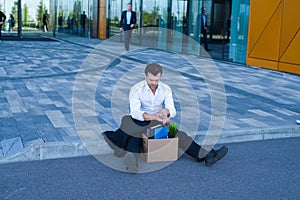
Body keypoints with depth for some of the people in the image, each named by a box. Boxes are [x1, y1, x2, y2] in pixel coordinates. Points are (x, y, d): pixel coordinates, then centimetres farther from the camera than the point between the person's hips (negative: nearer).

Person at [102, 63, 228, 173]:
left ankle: (206, 156, -31)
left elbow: (172, 111, -9)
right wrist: (154, 117, -44)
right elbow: (134, 112, -28)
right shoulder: (136, 89, -15)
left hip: (159, 124, 3)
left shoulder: (166, 89, -2)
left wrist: (166, 112, -37)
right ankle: (131, 161, -66)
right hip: (140, 124, -3)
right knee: (134, 138, -36)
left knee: (180, 135, -19)